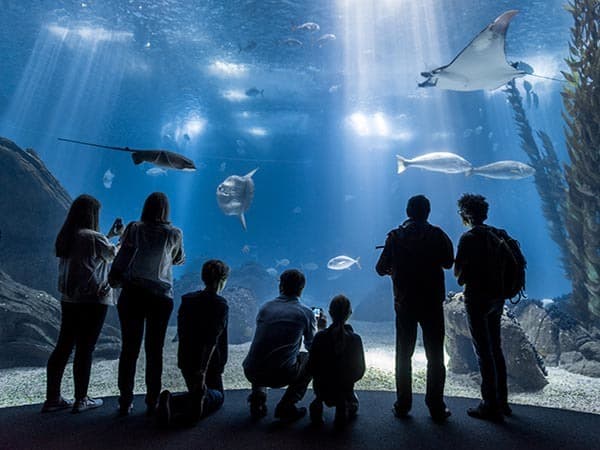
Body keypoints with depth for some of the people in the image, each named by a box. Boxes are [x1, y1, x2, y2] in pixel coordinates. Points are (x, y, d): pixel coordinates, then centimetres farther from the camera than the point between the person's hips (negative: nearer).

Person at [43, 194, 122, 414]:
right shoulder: (94, 238, -16)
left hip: (69, 299, 8)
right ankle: (81, 400, 15)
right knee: (85, 349, 3)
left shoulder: (66, 237, 7)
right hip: (93, 301, -8)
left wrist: (110, 234, 23)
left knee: (63, 346, 14)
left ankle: (53, 398, 23)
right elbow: (116, 255, -1)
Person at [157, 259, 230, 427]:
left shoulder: (187, 300, 3)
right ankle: (201, 401, -16)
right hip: (209, 363, -5)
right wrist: (202, 371, -26)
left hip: (185, 361, 5)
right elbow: (212, 340, -25)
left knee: (195, 391, 27)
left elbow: (181, 333, 11)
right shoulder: (220, 305, -16)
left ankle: (171, 401, -5)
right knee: (217, 395, 19)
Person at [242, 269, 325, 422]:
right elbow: (311, 346, 14)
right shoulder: (306, 313, -1)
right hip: (281, 375, -4)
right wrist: (320, 328, 32)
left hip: (251, 373, 5)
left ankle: (257, 393, 17)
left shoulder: (265, 307, 8)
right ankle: (286, 406, 13)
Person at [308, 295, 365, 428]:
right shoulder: (355, 339, -14)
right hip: (345, 390, 0)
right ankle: (344, 406, 5)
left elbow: (311, 368, -9)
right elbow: (360, 370, -4)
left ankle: (318, 403, 12)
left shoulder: (320, 337, -15)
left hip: (322, 389, 1)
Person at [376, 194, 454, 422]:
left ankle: (403, 405, 18)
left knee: (404, 354, 12)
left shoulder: (395, 236, -3)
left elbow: (381, 268, -1)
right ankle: (436, 407, 17)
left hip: (404, 303, 1)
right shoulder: (436, 235, -6)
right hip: (432, 303, 0)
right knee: (435, 356, 11)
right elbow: (448, 263, 4)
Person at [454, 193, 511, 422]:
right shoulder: (498, 234, 7)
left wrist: (464, 274, 8)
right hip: (497, 297, 8)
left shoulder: (469, 237, -15)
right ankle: (501, 401, 28)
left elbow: (457, 271, -13)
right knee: (495, 349, 18)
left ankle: (490, 405, 9)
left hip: (478, 298, -8)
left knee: (483, 352, 1)